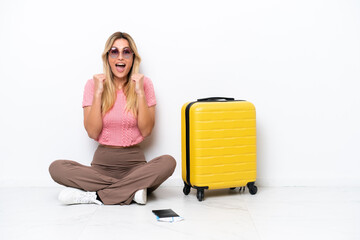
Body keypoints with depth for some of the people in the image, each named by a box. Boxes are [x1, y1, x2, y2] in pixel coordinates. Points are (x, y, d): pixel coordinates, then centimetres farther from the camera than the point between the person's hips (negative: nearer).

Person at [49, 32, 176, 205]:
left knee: (168, 162, -31)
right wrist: (98, 93, -11)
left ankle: (95, 195, -25)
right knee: (56, 168, -25)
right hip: (102, 163, 1)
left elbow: (146, 131, -5)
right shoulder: (93, 84, 3)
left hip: (134, 162, 0)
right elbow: (92, 132, -6)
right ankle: (132, 190, -25)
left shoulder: (144, 84, 3)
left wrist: (140, 92, -11)